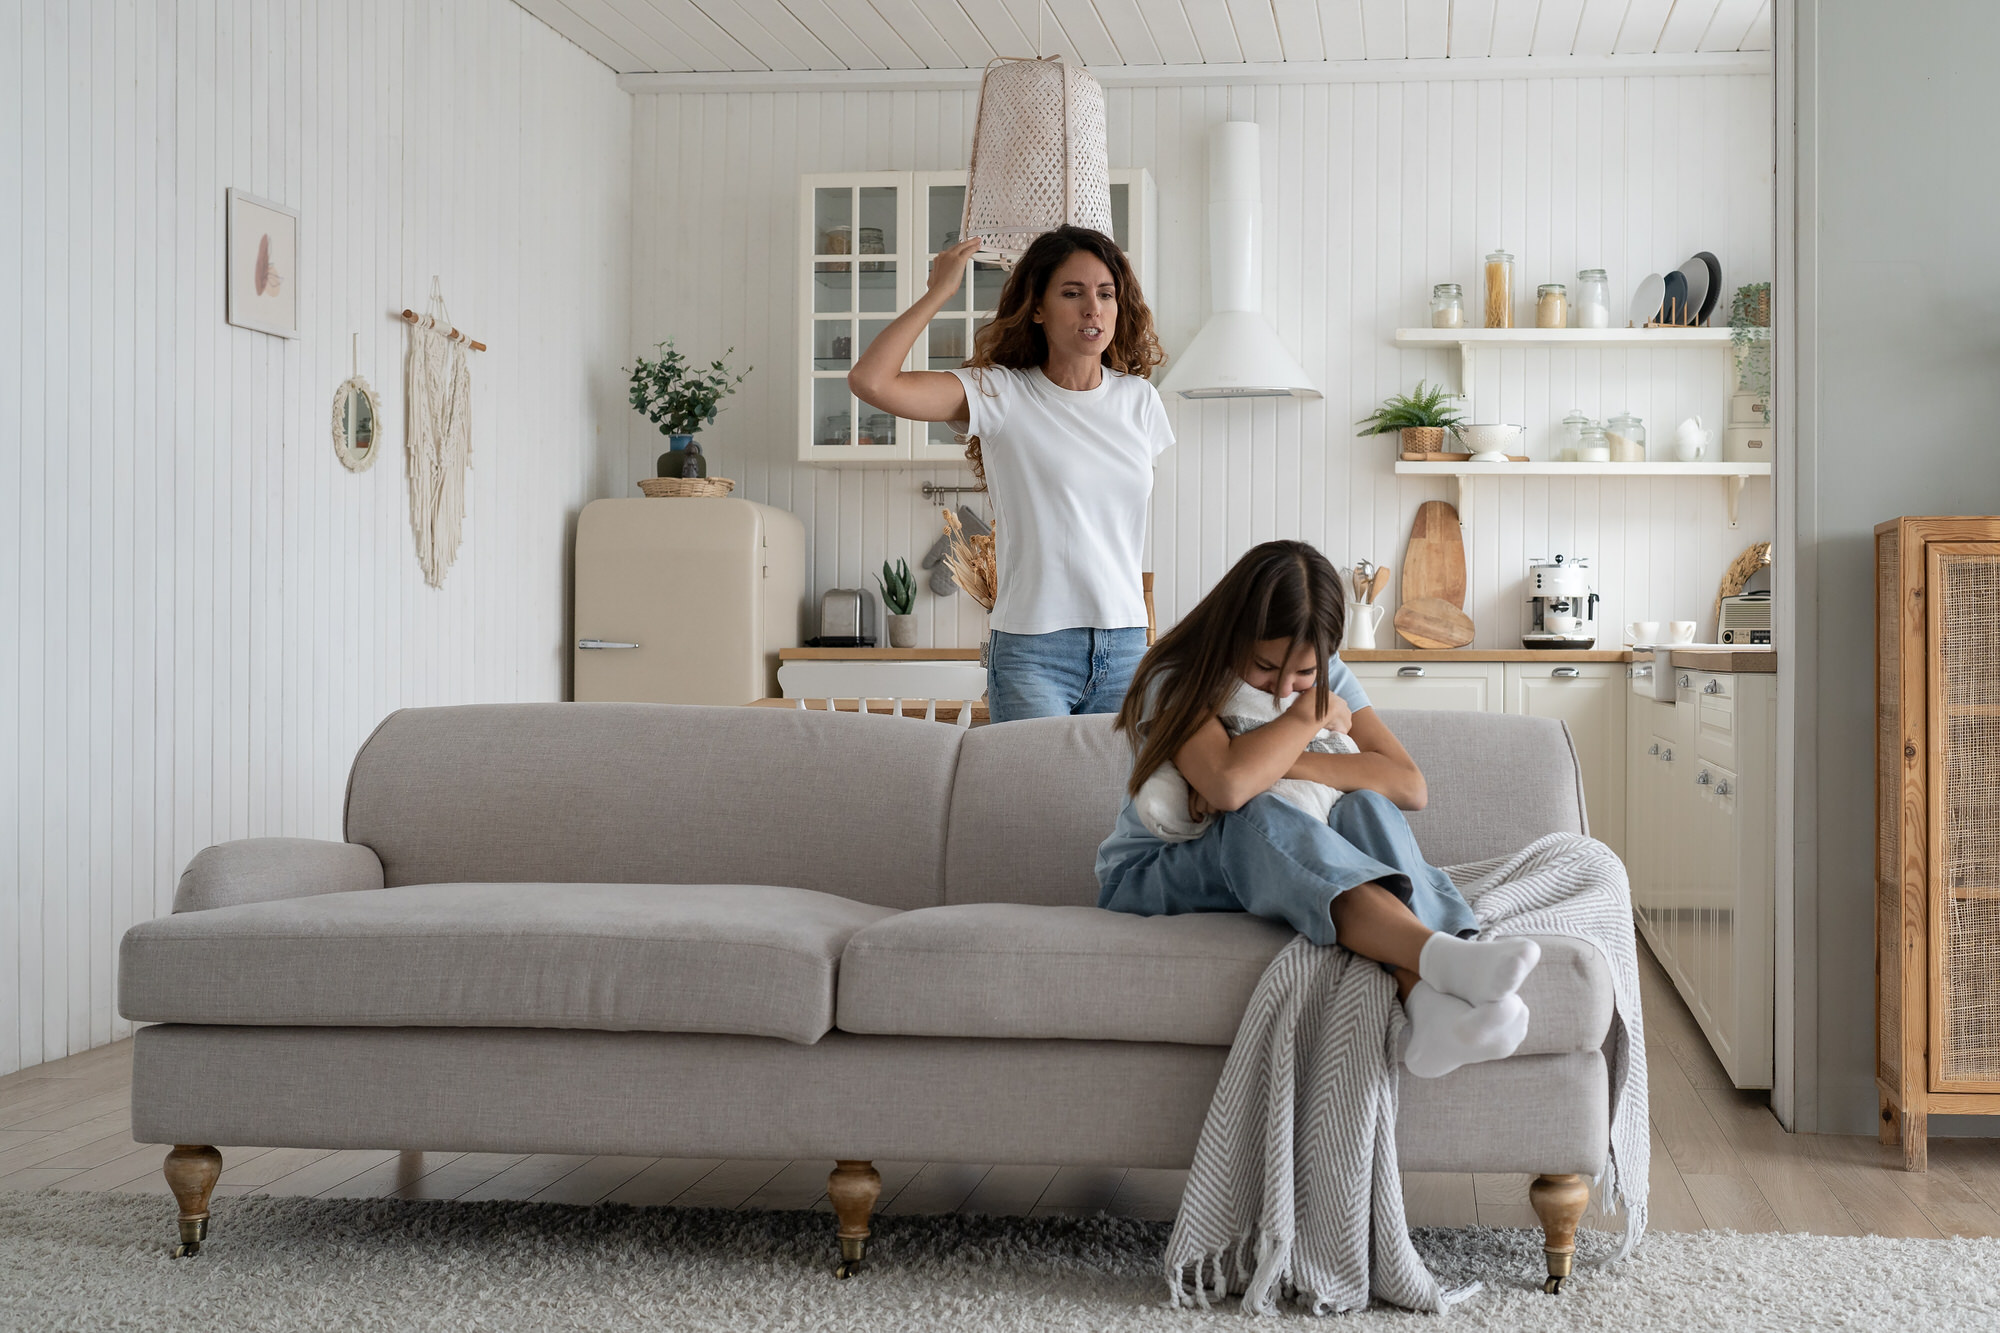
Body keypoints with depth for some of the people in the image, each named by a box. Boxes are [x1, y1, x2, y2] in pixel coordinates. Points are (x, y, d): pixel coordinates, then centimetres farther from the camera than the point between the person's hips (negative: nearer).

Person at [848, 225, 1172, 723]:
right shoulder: (1000, 394, -4)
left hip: (1125, 647, 4)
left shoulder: (1140, 399, 9)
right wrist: (939, 291, -8)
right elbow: (869, 381, -17)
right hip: (1032, 651, -4)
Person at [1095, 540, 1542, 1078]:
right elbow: (1228, 785, -34)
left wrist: (1282, 764, -22)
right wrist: (1312, 712, -18)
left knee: (1365, 809, -26)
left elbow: (1410, 786, -11)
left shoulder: (1327, 677, 3)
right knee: (1260, 819, -37)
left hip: (1274, 878, 5)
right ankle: (1437, 953, -59)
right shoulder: (1174, 680, -13)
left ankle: (1428, 999, -52)